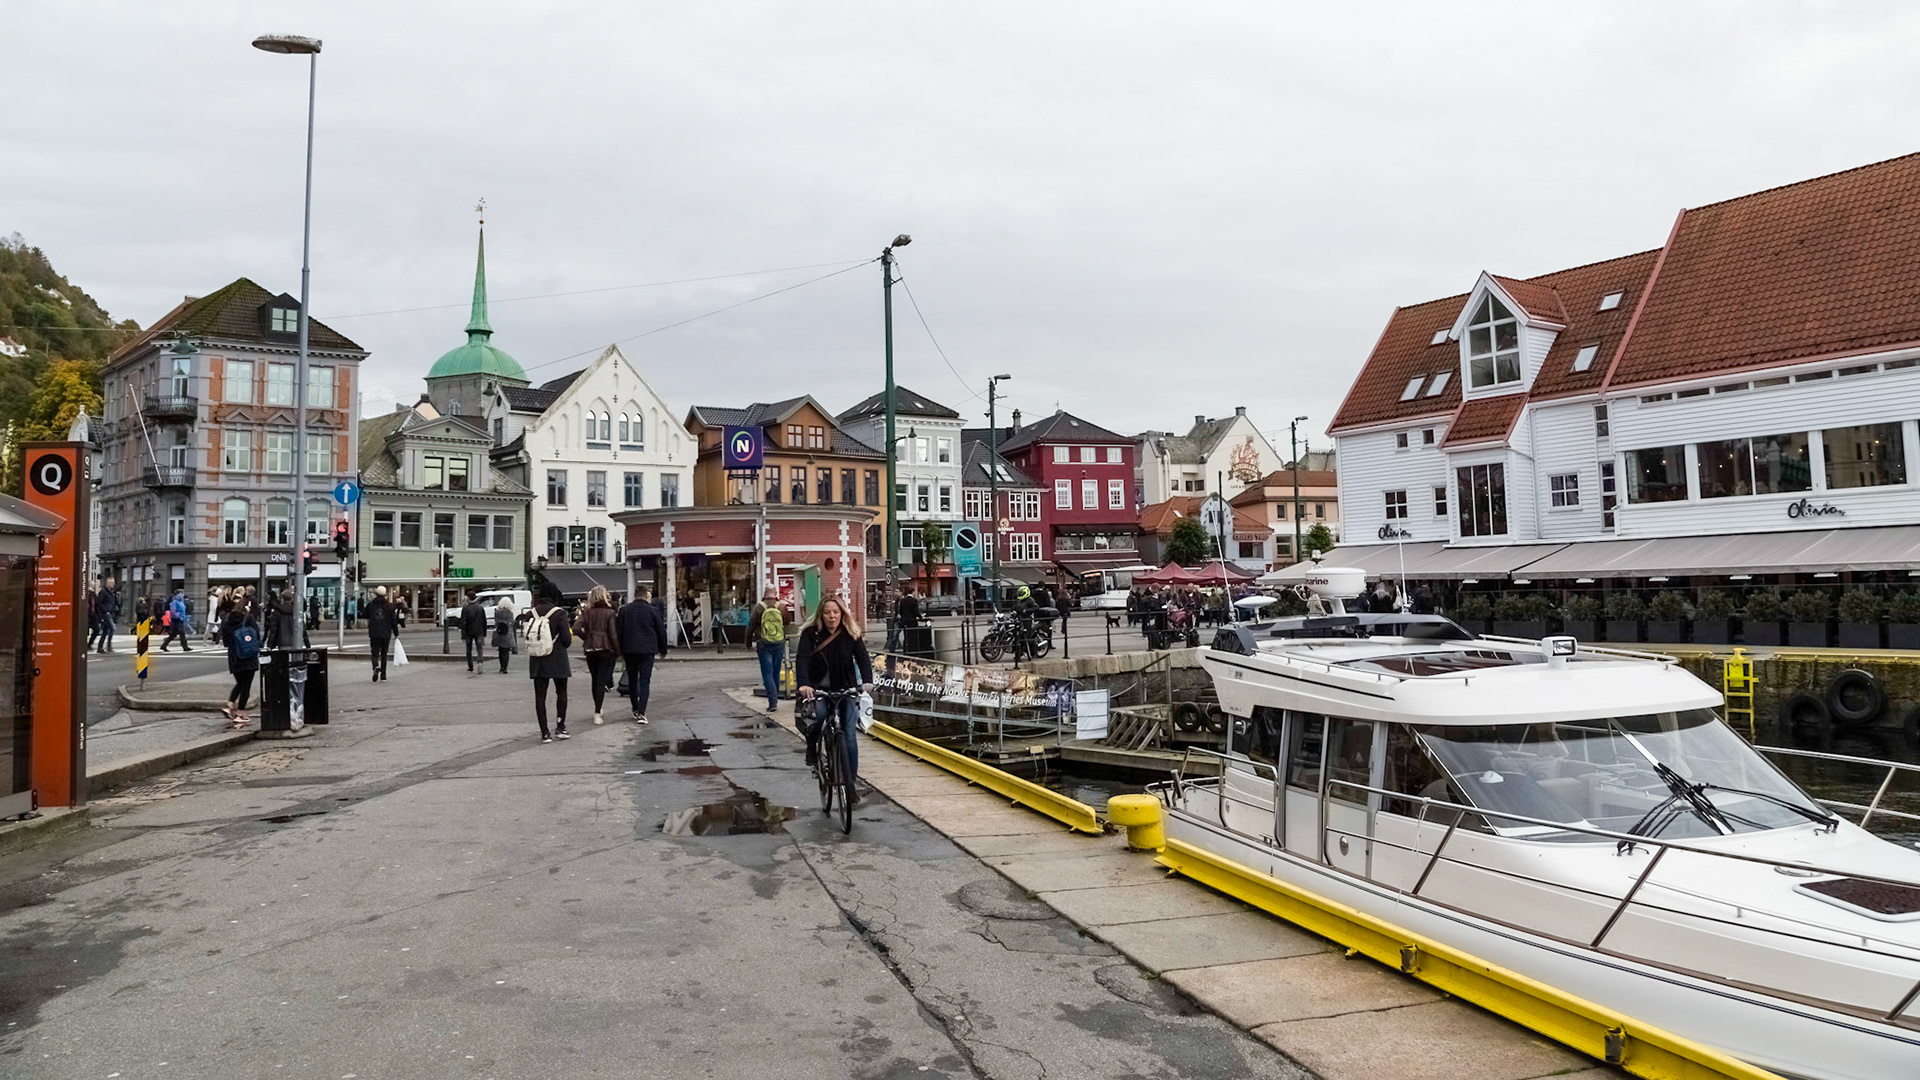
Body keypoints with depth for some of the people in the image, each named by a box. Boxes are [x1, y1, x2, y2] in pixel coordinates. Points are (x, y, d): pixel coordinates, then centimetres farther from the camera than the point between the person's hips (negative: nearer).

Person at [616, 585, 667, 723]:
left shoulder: (624, 610, 2)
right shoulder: (653, 611, -4)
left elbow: (619, 631, 5)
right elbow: (661, 631, 1)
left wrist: (620, 650, 13)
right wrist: (662, 649, 13)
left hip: (629, 650, 2)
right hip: (647, 650, -2)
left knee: (632, 680, 16)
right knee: (645, 681, -2)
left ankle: (635, 710, 24)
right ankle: (641, 713, -12)